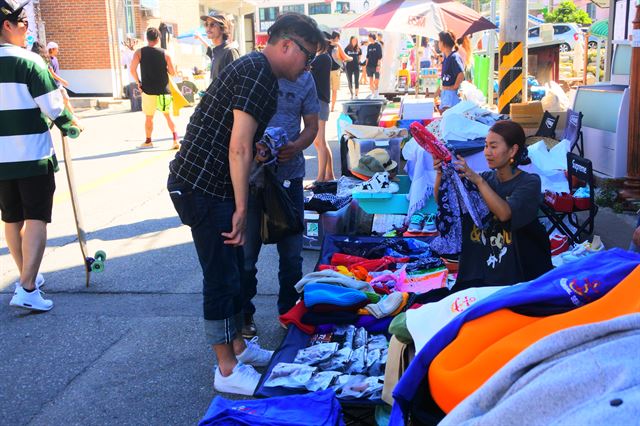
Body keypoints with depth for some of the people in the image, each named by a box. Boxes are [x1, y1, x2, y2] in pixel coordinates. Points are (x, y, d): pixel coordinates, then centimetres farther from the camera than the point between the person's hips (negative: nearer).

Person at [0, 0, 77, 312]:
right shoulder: (28, 61, -12)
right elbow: (53, 108, -14)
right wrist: (69, 123, 5)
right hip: (33, 155, -6)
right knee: (36, 219, -2)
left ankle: (27, 276, 31)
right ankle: (27, 289, -8)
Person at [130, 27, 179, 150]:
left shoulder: (139, 52, -3)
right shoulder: (164, 54, -1)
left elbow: (132, 69, -12)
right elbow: (172, 73, 0)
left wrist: (138, 83, 1)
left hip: (148, 90, -1)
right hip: (163, 90, 1)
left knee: (149, 117, 12)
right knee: (167, 115, 12)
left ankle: (148, 141, 23)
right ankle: (175, 139, 1)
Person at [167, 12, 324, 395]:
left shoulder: (257, 71, 17)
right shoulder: (258, 74, -16)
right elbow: (238, 150, -21)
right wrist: (241, 210, -18)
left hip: (207, 185, 10)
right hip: (202, 187, -10)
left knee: (233, 271, 18)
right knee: (222, 278, -2)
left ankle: (238, 346, 33)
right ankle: (228, 370, 11)